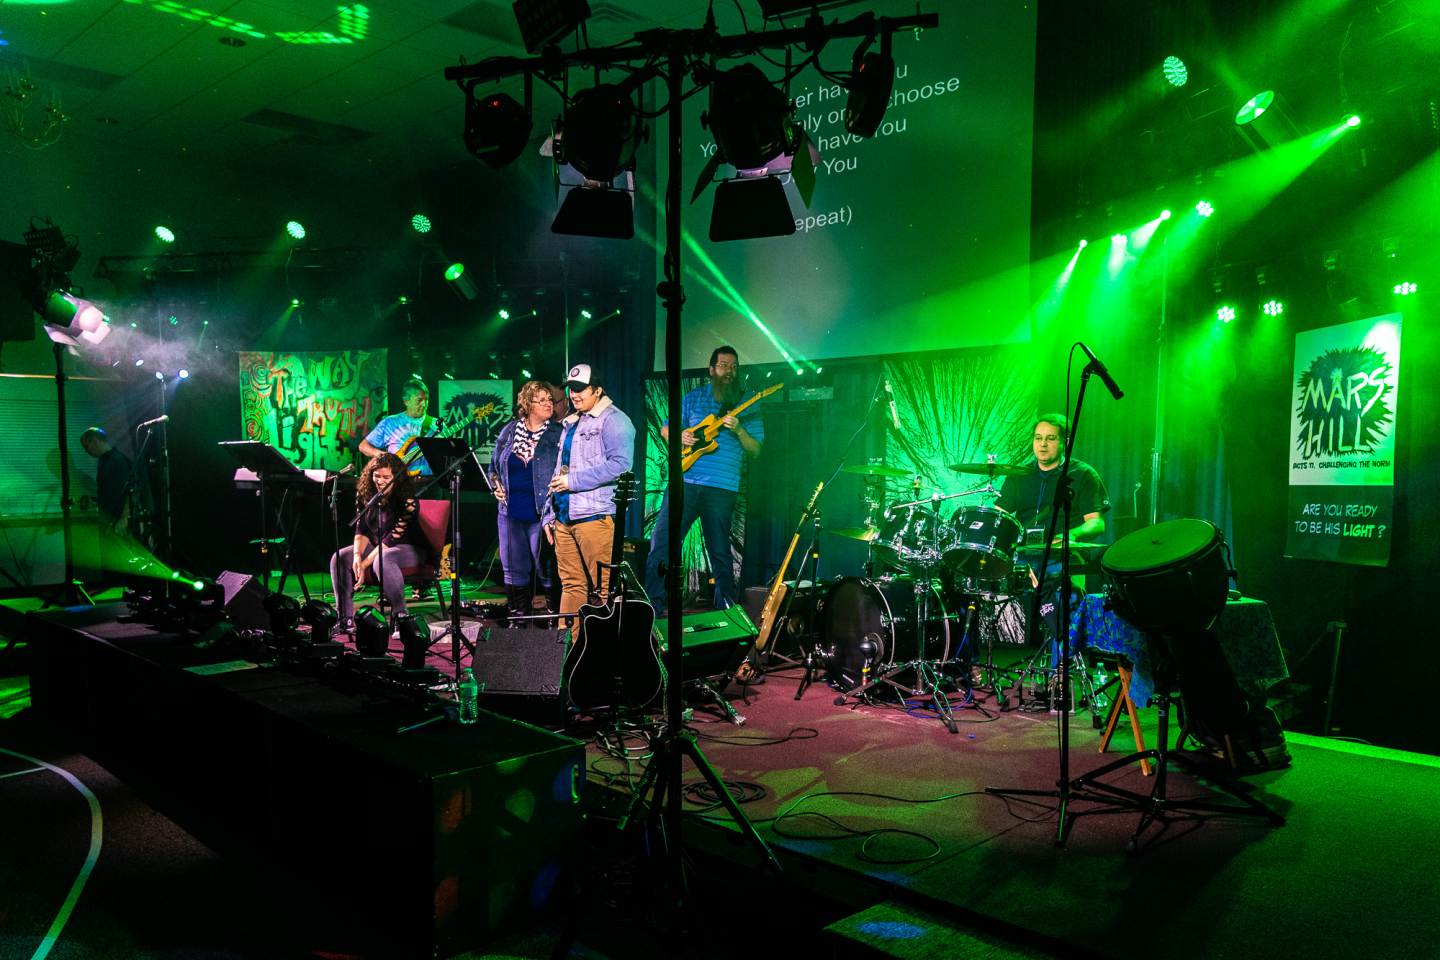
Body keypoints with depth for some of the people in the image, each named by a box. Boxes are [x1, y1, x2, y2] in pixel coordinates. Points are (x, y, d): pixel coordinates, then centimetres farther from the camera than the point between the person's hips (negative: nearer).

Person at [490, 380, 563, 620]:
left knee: (546, 569, -3)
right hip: (511, 512, 5)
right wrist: (496, 485, 5)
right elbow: (494, 465, 22)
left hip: (542, 514, -4)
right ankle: (515, 618, 24)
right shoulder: (508, 431, 10)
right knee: (514, 569, 13)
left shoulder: (559, 434, -2)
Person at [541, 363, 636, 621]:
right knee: (571, 584, 10)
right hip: (563, 517, 8)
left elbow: (620, 464, -17)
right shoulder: (571, 424, 23)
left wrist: (573, 481, -14)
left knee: (602, 587, -6)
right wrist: (549, 514, 20)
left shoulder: (613, 420, -4)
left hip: (595, 515, -8)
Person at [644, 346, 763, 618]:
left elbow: (755, 450, 4)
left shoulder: (748, 405, 8)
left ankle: (727, 610, 21)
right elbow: (665, 428, 16)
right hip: (685, 481, 1)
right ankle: (651, 609, 1)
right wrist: (680, 435, -6)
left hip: (722, 489, -1)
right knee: (661, 544, -5)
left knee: (720, 553, 6)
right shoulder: (693, 397, 12)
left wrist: (738, 430, -14)